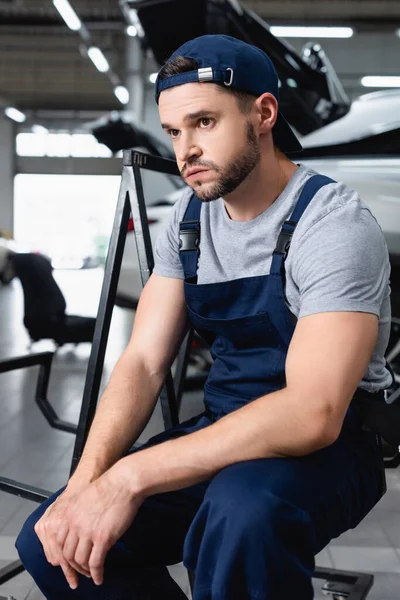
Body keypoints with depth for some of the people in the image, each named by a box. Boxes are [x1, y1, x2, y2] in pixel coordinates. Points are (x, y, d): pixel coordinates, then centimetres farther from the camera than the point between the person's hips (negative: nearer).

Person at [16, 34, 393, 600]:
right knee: (50, 542, -8)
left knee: (243, 509, -39)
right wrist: (86, 481, -18)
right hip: (225, 434, 6)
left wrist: (130, 477, -34)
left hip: (330, 443, -5)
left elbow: (313, 413, -30)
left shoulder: (333, 223, -20)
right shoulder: (190, 216, 2)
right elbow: (144, 363, -1)